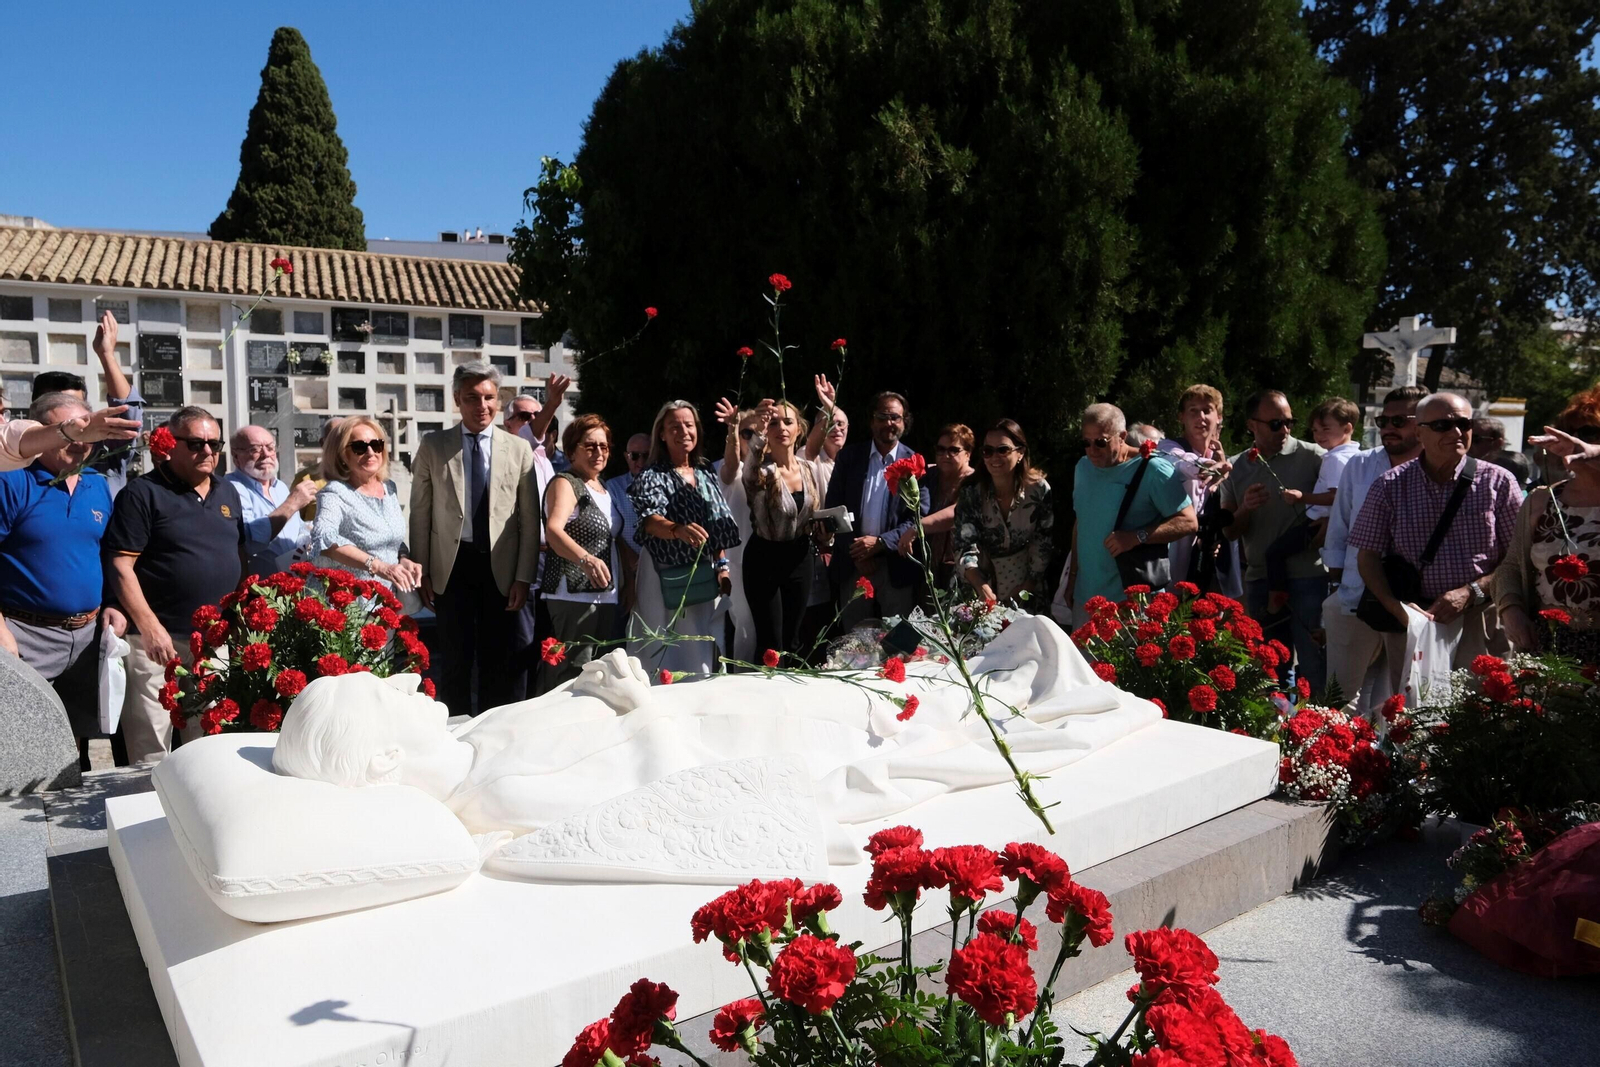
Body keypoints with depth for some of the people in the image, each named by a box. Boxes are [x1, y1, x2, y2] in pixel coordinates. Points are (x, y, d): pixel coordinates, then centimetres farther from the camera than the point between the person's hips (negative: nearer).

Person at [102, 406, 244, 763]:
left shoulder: (228, 493, 14)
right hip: (159, 640, -6)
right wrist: (150, 627, -18)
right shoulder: (143, 493, -6)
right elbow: (121, 567, -11)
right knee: (151, 754, -1)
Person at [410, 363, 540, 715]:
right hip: (452, 566, 0)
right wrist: (422, 572, -1)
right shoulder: (433, 446, 3)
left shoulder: (519, 449, 3)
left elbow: (530, 520, 2)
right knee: (455, 659, 6)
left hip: (500, 567, 1)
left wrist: (523, 578, -3)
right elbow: (420, 513, 4)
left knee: (497, 662, 8)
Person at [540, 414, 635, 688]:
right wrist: (586, 560, -43)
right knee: (573, 676, -12)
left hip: (606, 595, 9)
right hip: (574, 594, -8)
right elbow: (553, 530, -26)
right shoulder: (565, 483, -8)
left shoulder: (605, 490, 17)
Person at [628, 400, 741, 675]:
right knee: (664, 656, -4)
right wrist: (677, 530, -46)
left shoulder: (708, 476, 9)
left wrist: (722, 567, 8)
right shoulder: (652, 477, -9)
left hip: (703, 579, 5)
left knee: (699, 657, 12)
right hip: (665, 579, -5)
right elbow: (650, 520, -26)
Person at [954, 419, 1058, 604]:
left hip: (1025, 580, 0)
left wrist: (1028, 587, -11)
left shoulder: (1039, 489, -15)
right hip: (980, 578, 0)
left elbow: (1043, 543, -8)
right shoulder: (971, 492, -17)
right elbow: (965, 546, -22)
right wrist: (984, 589, -37)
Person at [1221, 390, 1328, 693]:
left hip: (1307, 577, -4)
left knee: (1314, 667, -5)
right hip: (1259, 580, 4)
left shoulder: (1313, 457, -4)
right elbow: (1229, 532, 8)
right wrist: (1245, 509, -12)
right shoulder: (1236, 467, 8)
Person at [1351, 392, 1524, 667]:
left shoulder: (1498, 482, 3)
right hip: (1410, 624, 0)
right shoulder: (1390, 485, 2)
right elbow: (1368, 555, 1)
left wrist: (1470, 593, -12)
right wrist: (1396, 608, -12)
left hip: (1481, 626, 0)